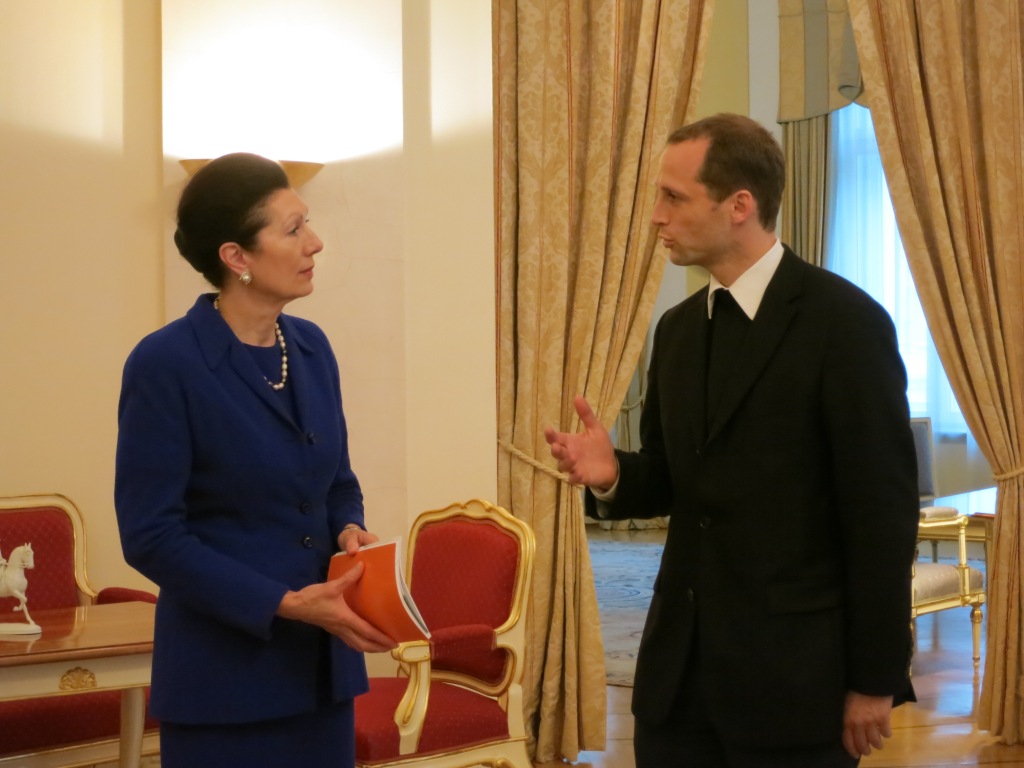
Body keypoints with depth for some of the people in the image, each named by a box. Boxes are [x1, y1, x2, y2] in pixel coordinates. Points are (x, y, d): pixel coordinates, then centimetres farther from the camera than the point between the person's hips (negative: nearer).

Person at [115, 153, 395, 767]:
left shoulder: (311, 346, 6)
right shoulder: (165, 363, -14)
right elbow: (151, 536, -15)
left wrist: (350, 532, -6)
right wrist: (285, 604, -19)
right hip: (225, 675, -6)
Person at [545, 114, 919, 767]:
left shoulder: (845, 322, -12)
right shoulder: (678, 328, 11)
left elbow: (883, 510, -12)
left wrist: (875, 680, -11)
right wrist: (613, 475, -6)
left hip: (793, 669, -6)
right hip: (679, 665, 6)